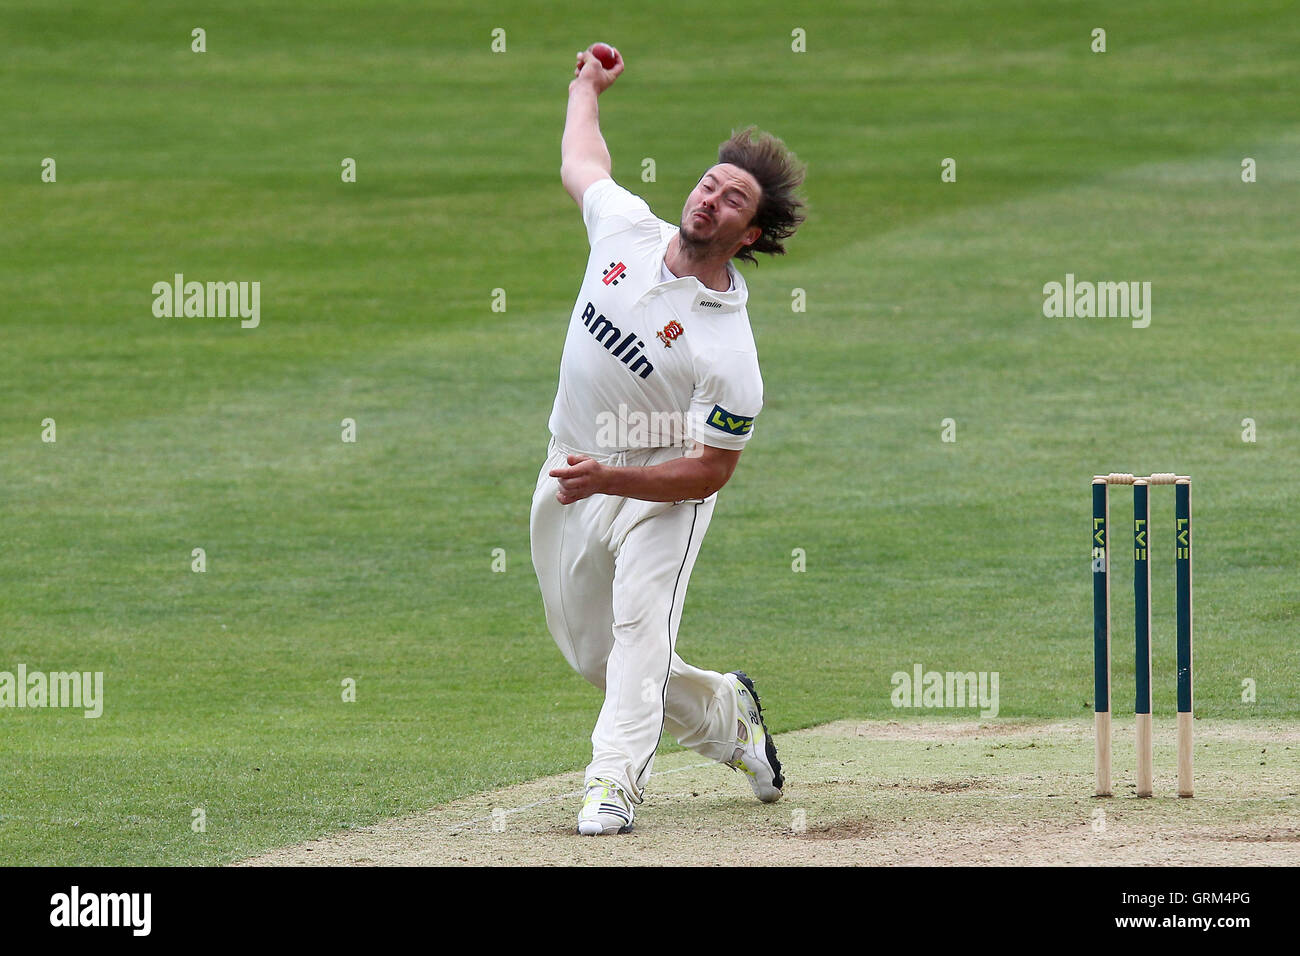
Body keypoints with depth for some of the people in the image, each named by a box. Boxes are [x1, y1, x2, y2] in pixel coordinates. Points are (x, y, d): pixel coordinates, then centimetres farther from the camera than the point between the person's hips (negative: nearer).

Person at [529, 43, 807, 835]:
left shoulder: (729, 353, -24)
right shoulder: (627, 227, -8)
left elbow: (710, 471, -21)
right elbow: (582, 164, 16)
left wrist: (610, 479, -30)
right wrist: (587, 87, 32)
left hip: (659, 493, -6)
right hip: (569, 481, 6)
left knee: (640, 626, -26)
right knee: (591, 653, 13)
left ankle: (616, 784, -32)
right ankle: (726, 713, 34)